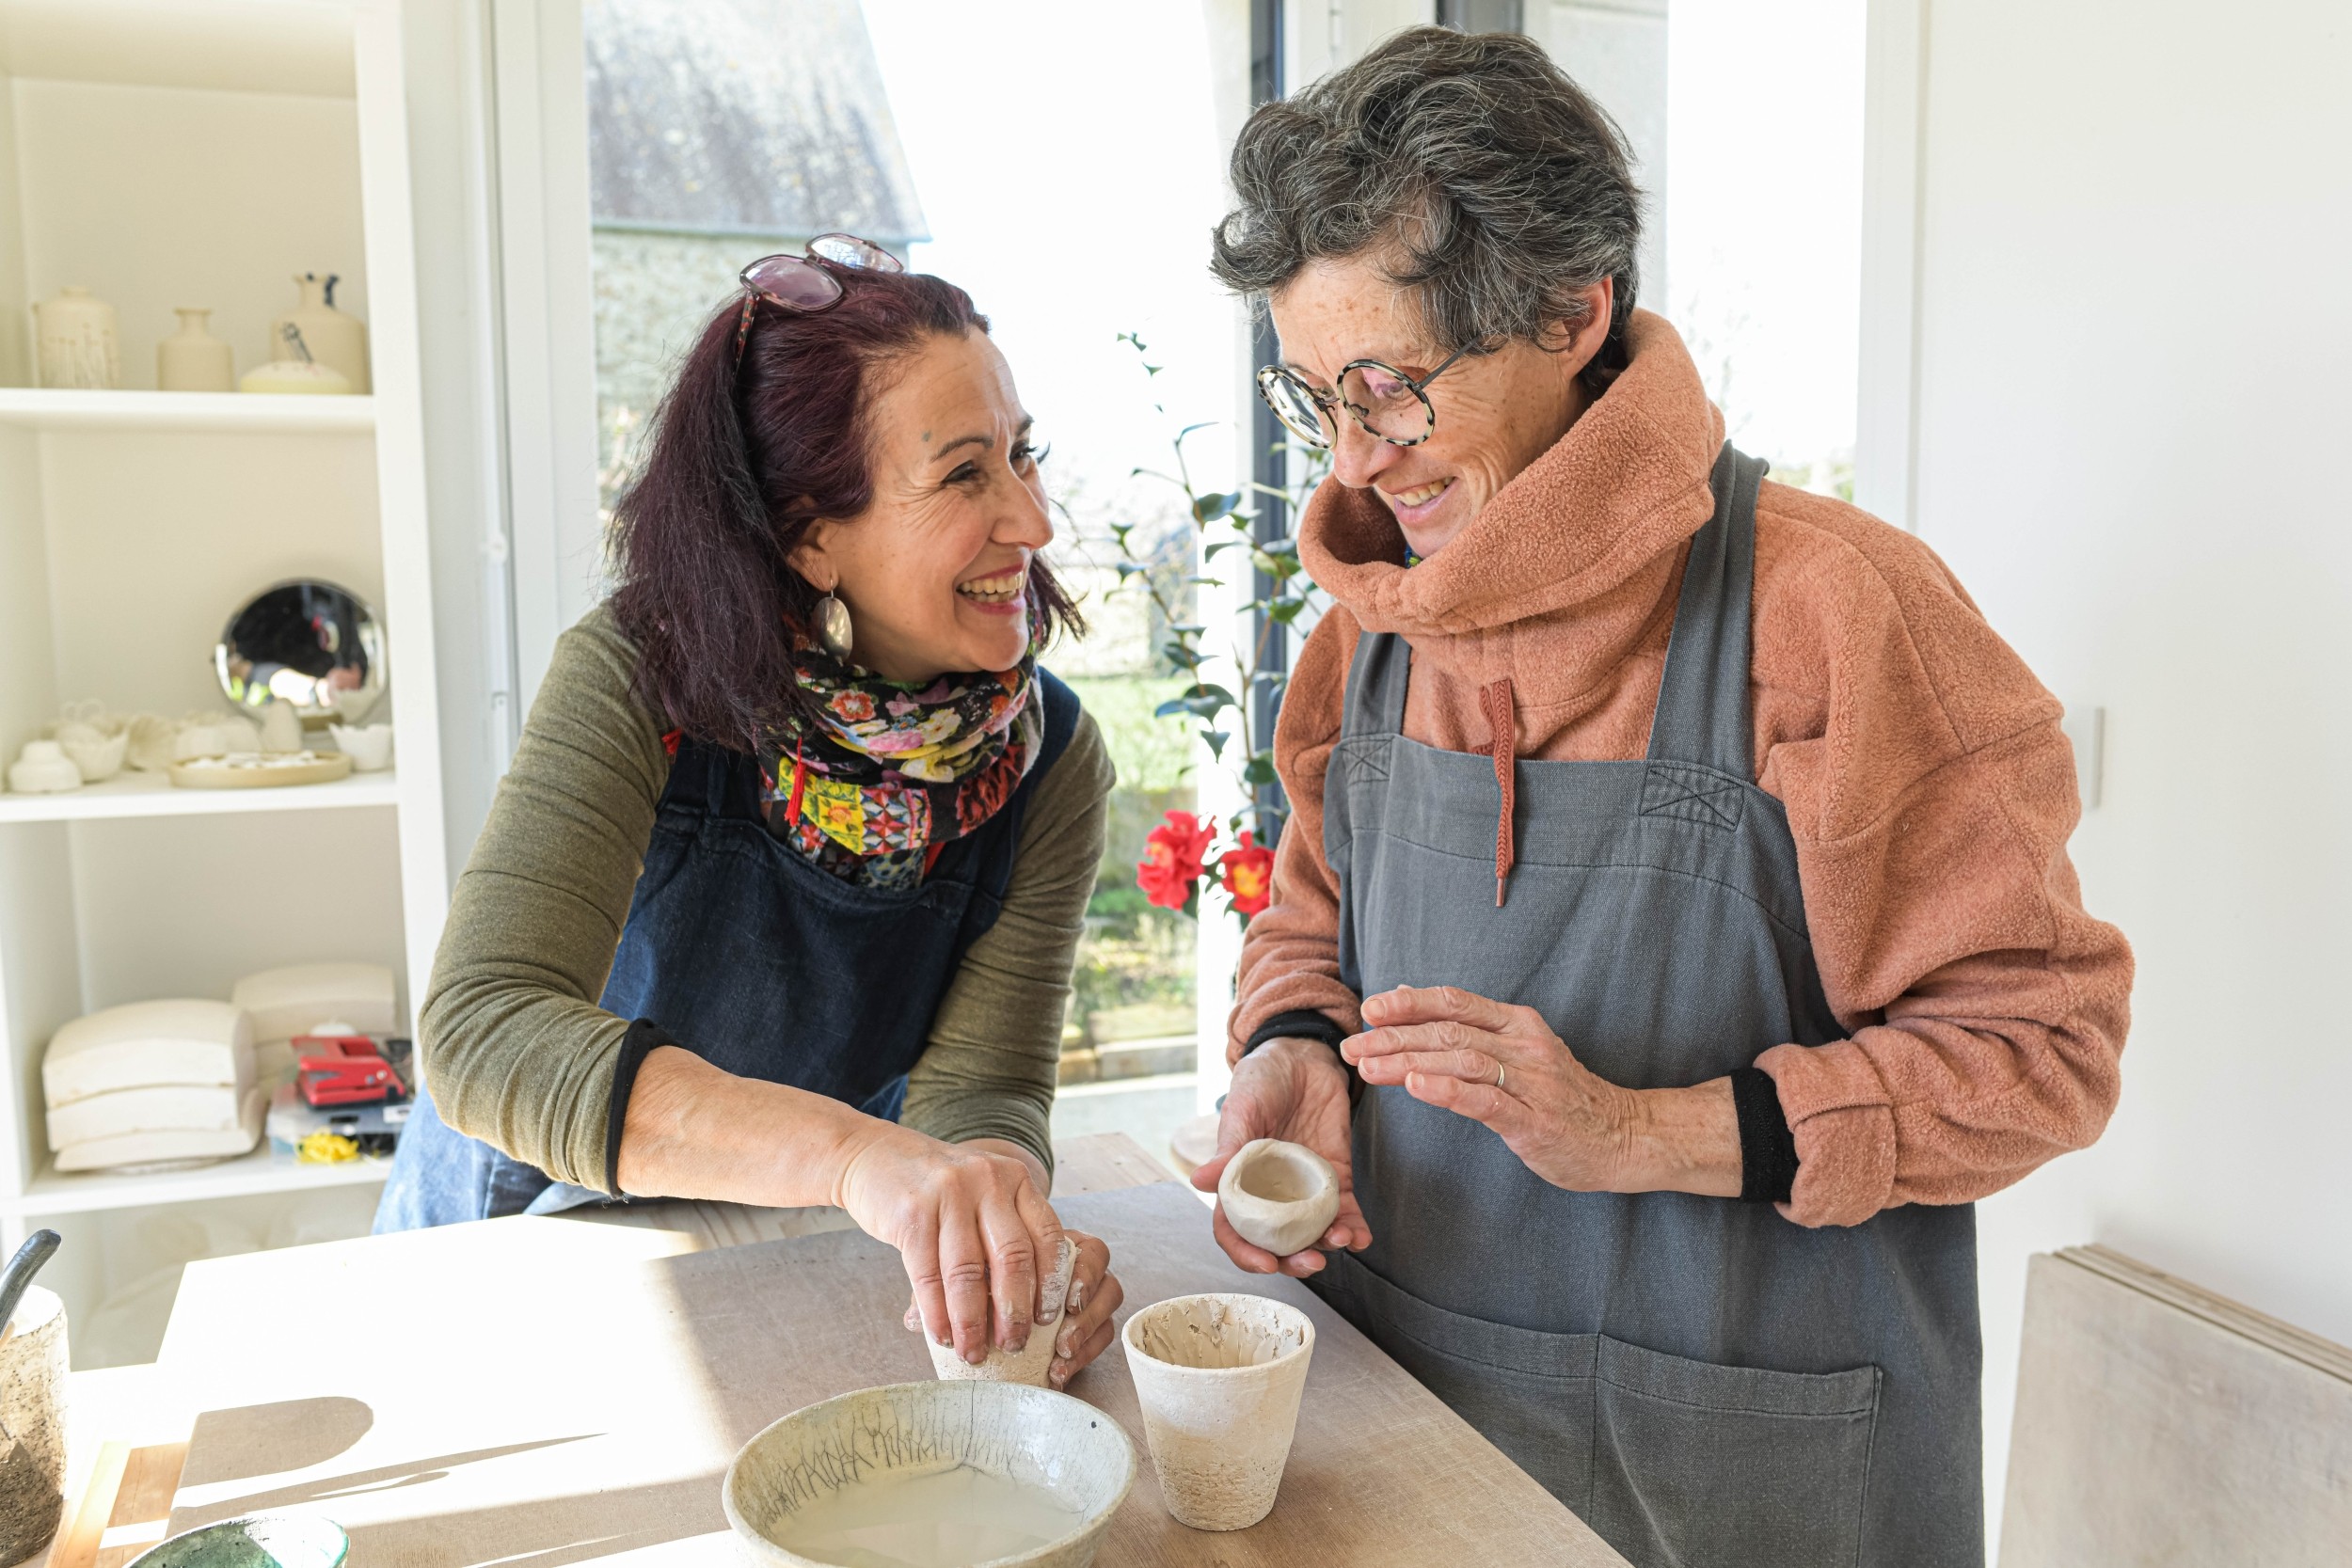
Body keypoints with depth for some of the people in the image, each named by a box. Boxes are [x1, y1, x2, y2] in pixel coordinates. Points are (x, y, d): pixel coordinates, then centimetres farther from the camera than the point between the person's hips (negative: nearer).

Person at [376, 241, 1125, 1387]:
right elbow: (481, 1034, -37)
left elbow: (982, 1090, -19)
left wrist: (1003, 1242, -42)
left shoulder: (1052, 763, -16)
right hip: (532, 1209, -1)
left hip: (797, 1254, 1)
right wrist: (857, 1150, -50)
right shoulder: (638, 679, -25)